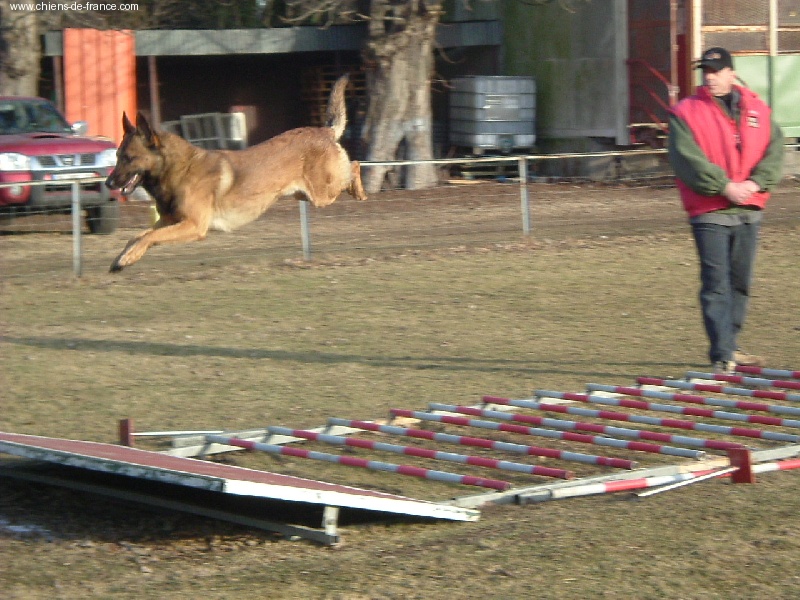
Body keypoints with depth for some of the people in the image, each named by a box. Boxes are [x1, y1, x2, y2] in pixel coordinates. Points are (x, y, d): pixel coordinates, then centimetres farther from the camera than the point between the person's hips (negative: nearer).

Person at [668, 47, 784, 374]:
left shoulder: (757, 109, 10)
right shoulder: (685, 113, -3)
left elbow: (774, 148, 3)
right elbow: (687, 158, -13)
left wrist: (757, 182, -14)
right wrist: (724, 186, -20)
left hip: (749, 210, 5)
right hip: (710, 213, -5)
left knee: (740, 283, 13)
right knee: (717, 285, -10)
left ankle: (728, 346, 26)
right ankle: (721, 356, -12)